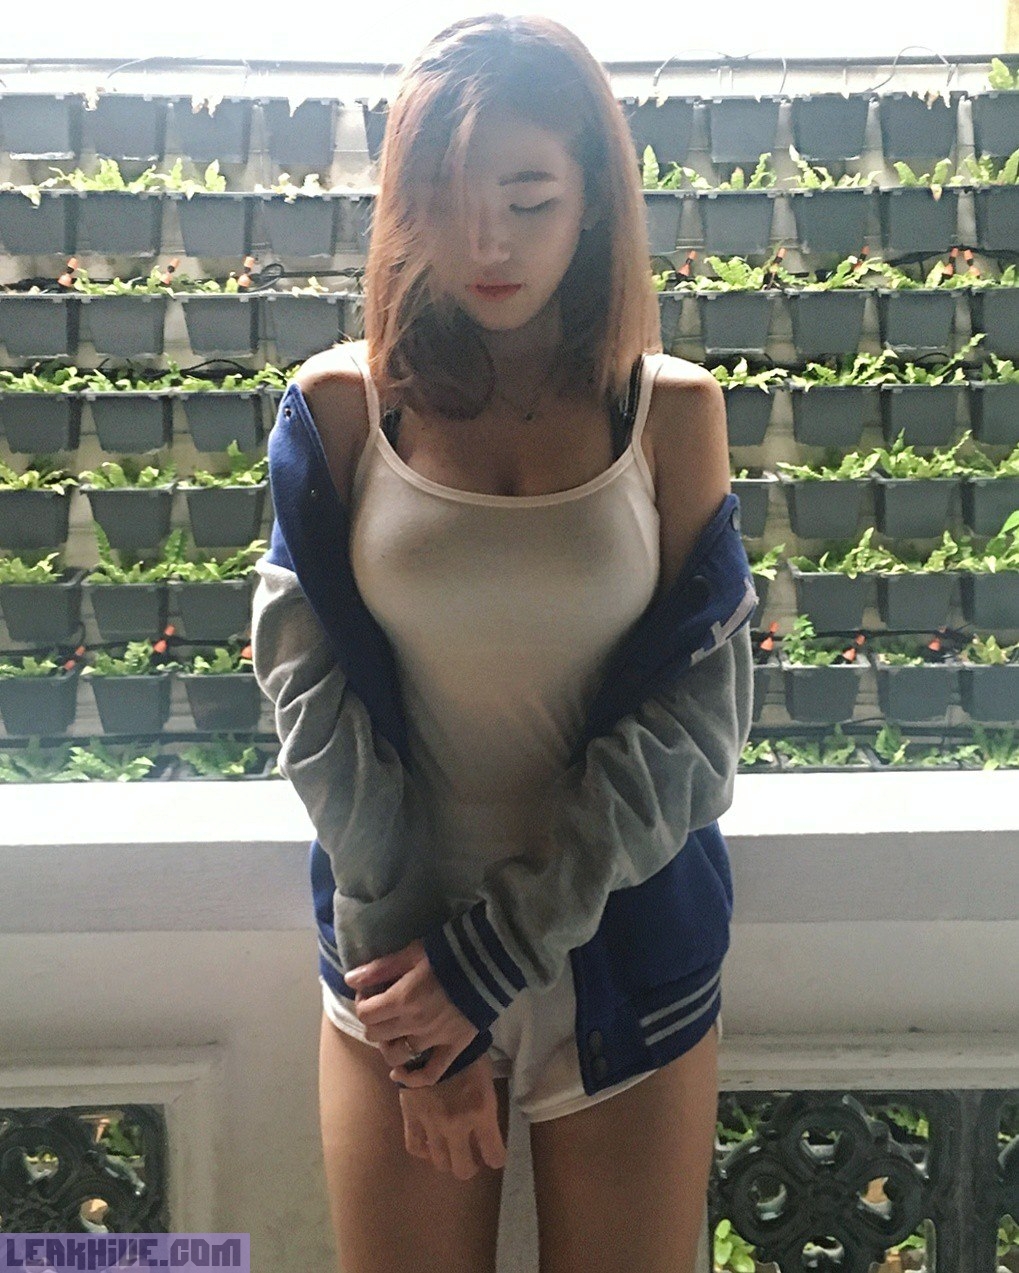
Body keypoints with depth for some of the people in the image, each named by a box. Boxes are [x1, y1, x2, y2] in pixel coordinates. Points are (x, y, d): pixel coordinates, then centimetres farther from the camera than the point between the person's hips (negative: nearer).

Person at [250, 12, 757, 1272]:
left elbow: (696, 721, -9)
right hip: (400, 946, 0)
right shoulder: (342, 404, -5)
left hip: (628, 942, 0)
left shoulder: (672, 410, -5)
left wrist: (495, 955, -13)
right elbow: (312, 694, -8)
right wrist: (413, 958, -12)